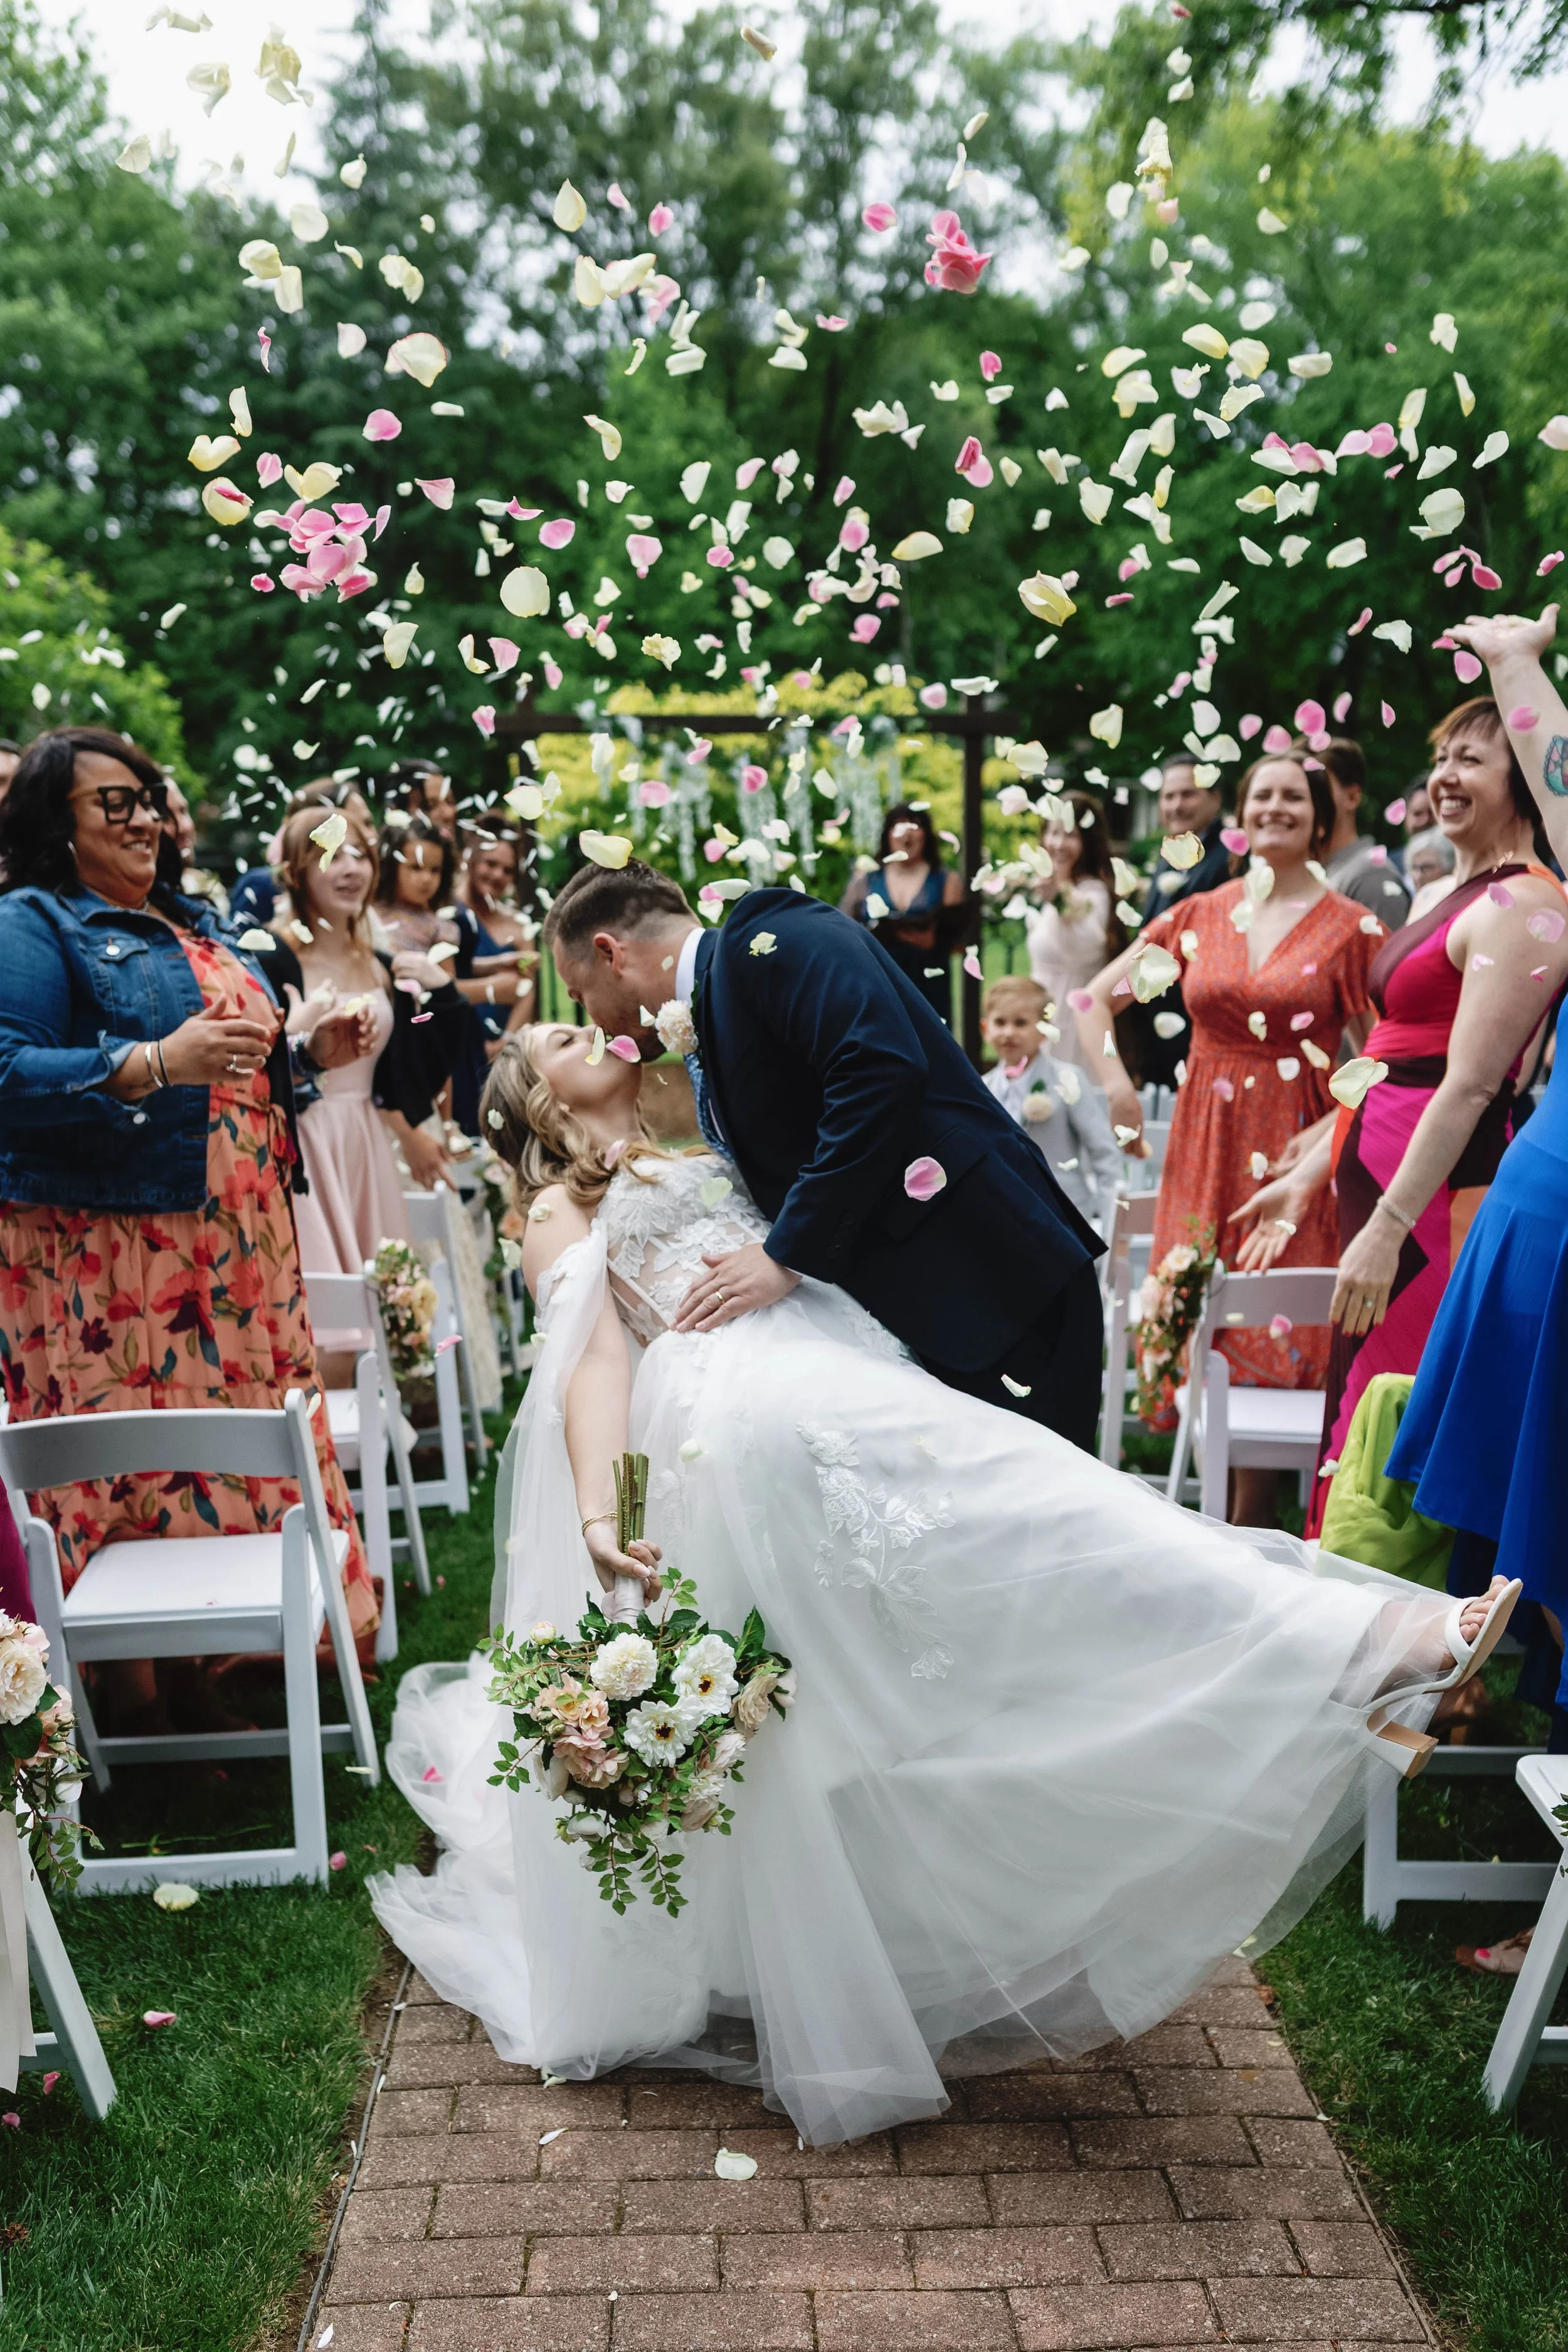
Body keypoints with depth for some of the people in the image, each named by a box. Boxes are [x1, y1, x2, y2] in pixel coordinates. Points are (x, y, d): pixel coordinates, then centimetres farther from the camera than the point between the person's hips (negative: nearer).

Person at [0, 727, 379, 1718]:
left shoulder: (195, 922, 18)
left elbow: (250, 1047, 27)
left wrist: (310, 1047, 7)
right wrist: (156, 1064, -29)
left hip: (235, 1243, 8)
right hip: (104, 1253, -7)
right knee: (137, 1454, -2)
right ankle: (143, 1678, 10)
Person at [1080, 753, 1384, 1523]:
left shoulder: (1351, 928, -1)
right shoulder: (1199, 917, 7)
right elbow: (1095, 998, 14)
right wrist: (1116, 1084, 3)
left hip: (1296, 1150, -3)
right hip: (1207, 1147, 3)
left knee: (1282, 1338, -2)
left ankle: (1251, 1526, 12)